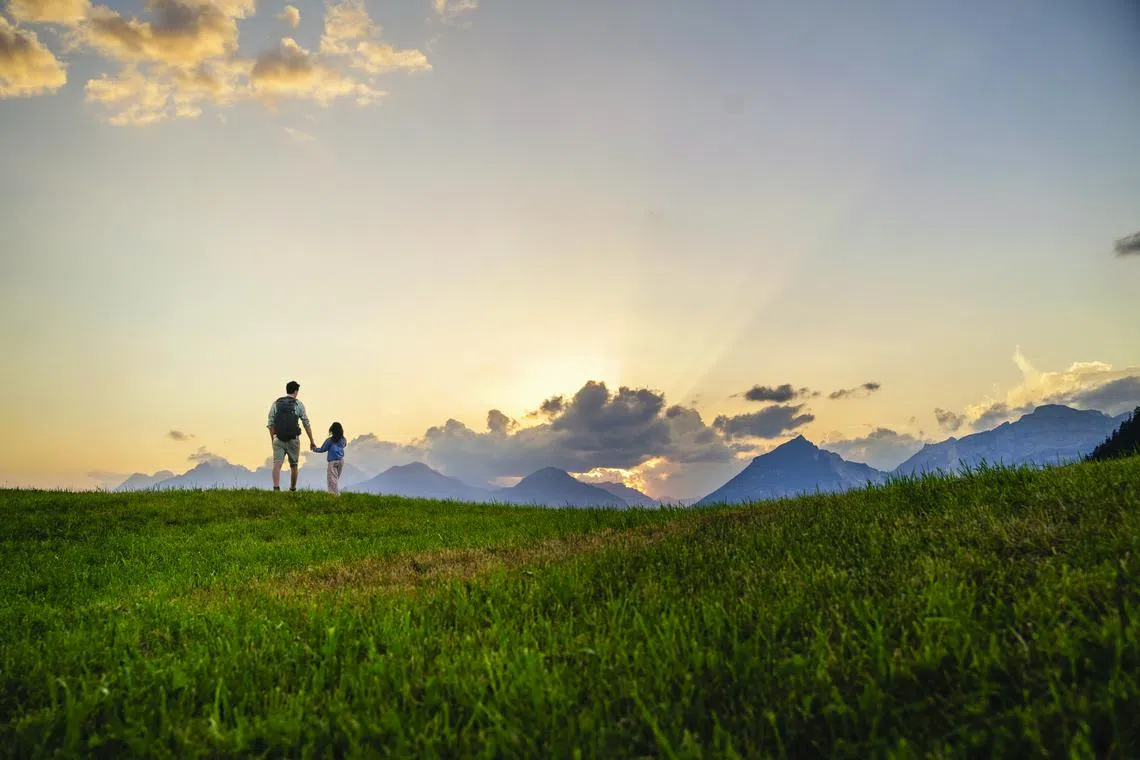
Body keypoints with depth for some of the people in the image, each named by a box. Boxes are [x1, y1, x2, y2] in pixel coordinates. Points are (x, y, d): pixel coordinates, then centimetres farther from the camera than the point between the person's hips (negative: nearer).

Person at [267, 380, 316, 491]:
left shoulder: (276, 404, 8)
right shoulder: (298, 404, 1)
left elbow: (271, 424, 6)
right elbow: (306, 424, 1)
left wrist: (272, 440, 14)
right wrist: (311, 440, 7)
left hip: (278, 439, 1)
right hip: (293, 439, -1)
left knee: (277, 464, -7)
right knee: (293, 465, 14)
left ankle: (276, 487, -26)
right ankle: (293, 489, 23)